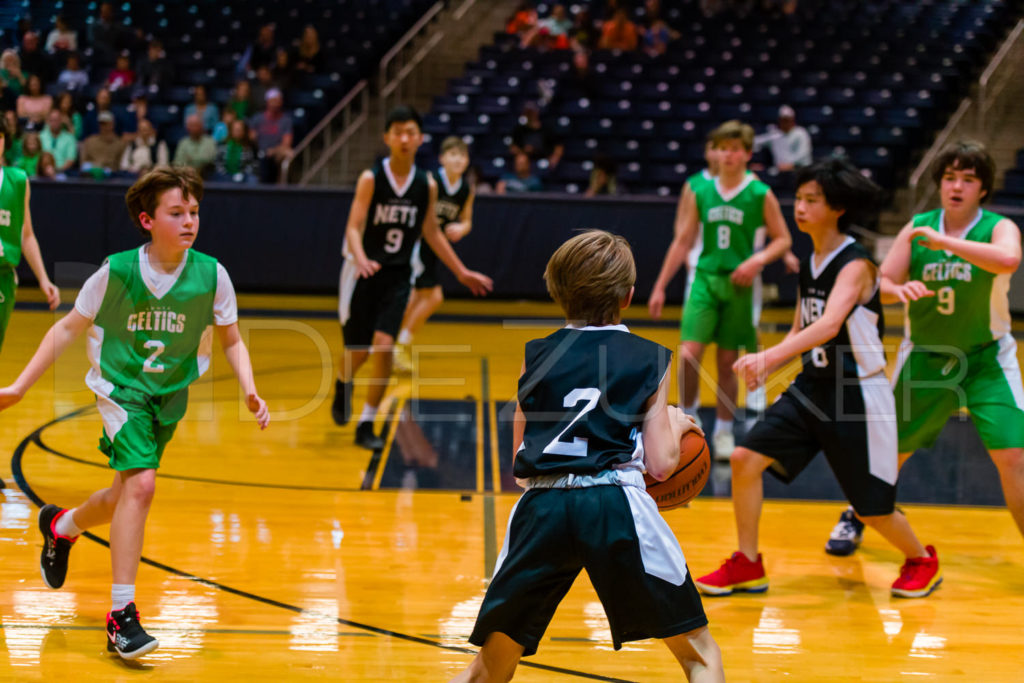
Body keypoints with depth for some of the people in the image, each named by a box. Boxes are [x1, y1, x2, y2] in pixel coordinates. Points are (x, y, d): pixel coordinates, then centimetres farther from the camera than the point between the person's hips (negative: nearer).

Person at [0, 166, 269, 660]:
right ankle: (121, 616, -18)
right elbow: (69, 328, -3)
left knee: (126, 496, 16)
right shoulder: (116, 272, -15)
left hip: (170, 397, 4)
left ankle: (60, 527, 51)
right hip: (120, 390, -4)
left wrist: (250, 390, -13)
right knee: (140, 484, -24)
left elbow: (232, 341, 5)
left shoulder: (211, 275, -10)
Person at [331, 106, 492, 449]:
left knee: (384, 344, -16)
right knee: (357, 351, 7)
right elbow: (354, 227, -16)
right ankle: (343, 385, 45)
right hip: (364, 272, -2)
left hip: (397, 276, 2)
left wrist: (462, 272, 13)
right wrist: (361, 260, -36)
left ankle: (366, 425, -6)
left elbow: (432, 233, 12)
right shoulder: (371, 178, -10)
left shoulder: (427, 185, 0)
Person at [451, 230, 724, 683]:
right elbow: (660, 465, 7)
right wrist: (675, 423, 27)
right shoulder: (651, 360, 11)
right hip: (617, 504, -2)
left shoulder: (536, 356, 17)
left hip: (542, 507, 3)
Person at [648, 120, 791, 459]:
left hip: (739, 283, -1)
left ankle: (723, 431, 20)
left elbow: (783, 240, 2)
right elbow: (682, 242, 8)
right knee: (689, 355, -14)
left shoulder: (760, 195, -3)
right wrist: (660, 287, 7)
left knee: (727, 362, 6)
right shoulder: (698, 192, 2)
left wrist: (758, 260, -17)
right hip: (705, 278, 1)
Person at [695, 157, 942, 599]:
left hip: (857, 395, -7)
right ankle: (747, 566, 6)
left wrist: (769, 356, -47)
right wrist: (765, 368, -6)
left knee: (872, 508, 2)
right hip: (812, 387, 7)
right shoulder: (810, 264, 6)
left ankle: (921, 560, 31)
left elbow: (829, 323, -34)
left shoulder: (855, 265, -18)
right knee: (746, 458, -6)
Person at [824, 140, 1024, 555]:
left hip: (985, 360, -3)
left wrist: (943, 241, -40)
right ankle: (854, 519, 37)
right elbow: (880, 283, -3)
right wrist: (899, 290, -27)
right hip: (925, 359, 3)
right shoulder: (917, 228, -2)